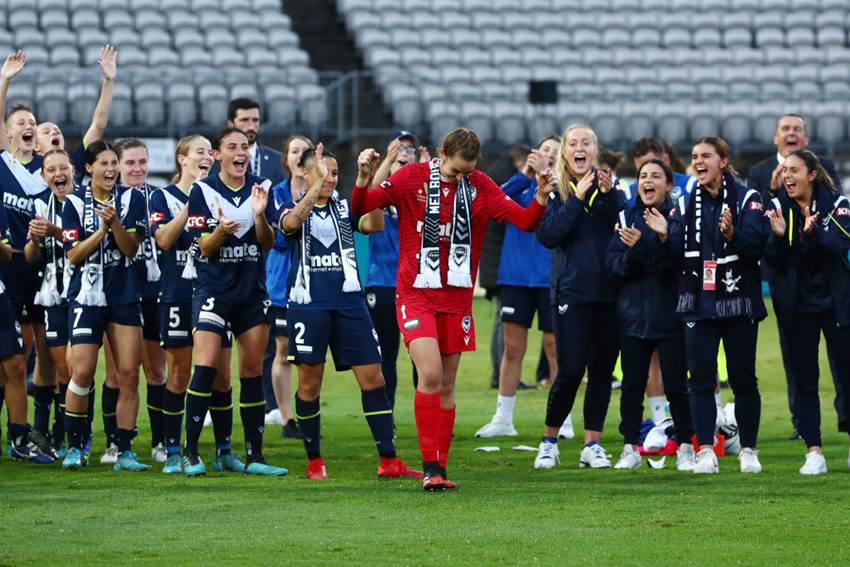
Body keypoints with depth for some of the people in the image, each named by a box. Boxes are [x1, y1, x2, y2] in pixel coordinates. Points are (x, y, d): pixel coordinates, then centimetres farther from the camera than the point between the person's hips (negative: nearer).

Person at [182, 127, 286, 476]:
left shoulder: (260, 188, 4)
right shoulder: (203, 191, -5)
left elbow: (268, 244, 0)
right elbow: (205, 247, -7)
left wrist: (259, 214, -18)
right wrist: (222, 230, -28)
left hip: (252, 290, 4)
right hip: (213, 289, -4)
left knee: (252, 372, 5)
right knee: (206, 366, -15)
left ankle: (254, 456, 11)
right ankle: (191, 453, -10)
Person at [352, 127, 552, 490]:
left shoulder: (480, 186, 2)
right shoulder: (411, 178, -5)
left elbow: (524, 221, -1)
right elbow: (360, 208, -7)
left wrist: (540, 200, -21)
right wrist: (363, 180, -27)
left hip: (457, 298, 3)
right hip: (416, 294, -3)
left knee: (446, 386, 7)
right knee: (430, 374, -18)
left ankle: (439, 468, 14)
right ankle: (430, 468, -12)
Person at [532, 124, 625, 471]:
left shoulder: (609, 185, 9)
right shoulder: (555, 189, 1)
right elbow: (547, 235, -13)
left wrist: (609, 196, -16)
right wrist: (577, 199, -16)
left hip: (609, 292, 3)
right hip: (571, 292, -3)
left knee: (602, 370, 4)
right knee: (570, 370, -8)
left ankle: (592, 444, 12)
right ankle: (549, 442, 9)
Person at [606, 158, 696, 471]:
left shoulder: (678, 214, -2)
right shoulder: (627, 217, 6)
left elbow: (681, 259, -15)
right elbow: (614, 265, -1)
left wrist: (664, 237, -32)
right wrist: (632, 251, -20)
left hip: (670, 313, -3)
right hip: (633, 313, 3)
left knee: (676, 385, -1)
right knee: (632, 385, 5)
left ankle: (685, 448, 10)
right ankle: (630, 448, 13)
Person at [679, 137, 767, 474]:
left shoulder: (747, 198, -3)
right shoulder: (687, 202, 9)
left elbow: (756, 244, -15)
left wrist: (733, 234, -32)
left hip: (738, 302, -3)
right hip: (699, 303, 3)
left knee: (743, 379, 3)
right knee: (701, 379, -2)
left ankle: (748, 450, 11)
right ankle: (705, 451, 1)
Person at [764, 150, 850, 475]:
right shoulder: (778, 207, 1)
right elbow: (773, 261, -2)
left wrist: (814, 231, -33)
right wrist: (778, 236, -22)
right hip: (796, 304, 2)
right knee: (804, 378, 0)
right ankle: (813, 452, 3)